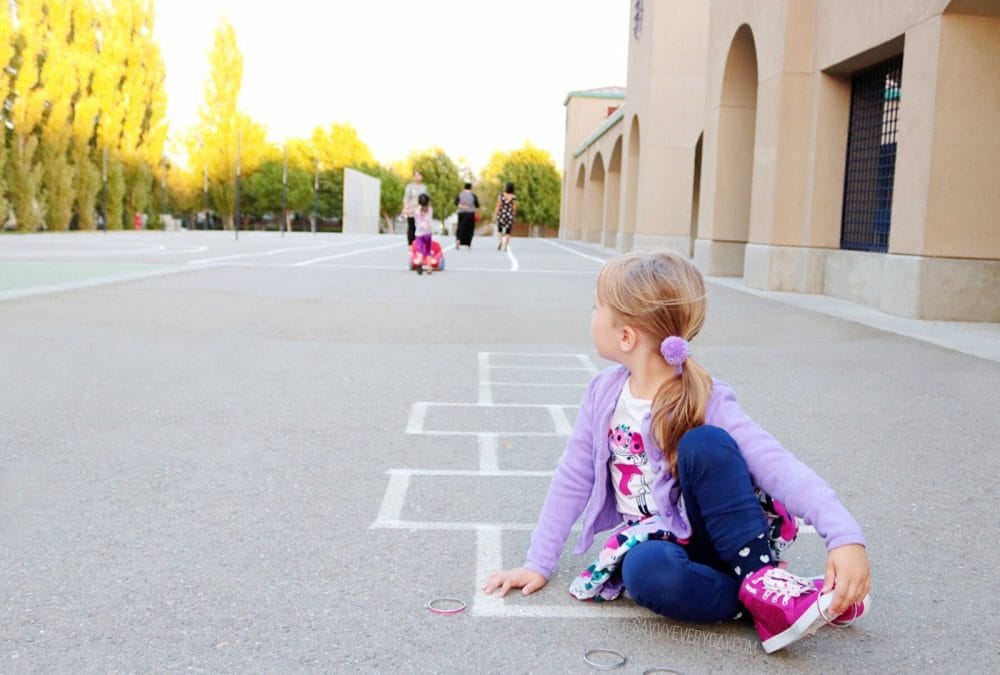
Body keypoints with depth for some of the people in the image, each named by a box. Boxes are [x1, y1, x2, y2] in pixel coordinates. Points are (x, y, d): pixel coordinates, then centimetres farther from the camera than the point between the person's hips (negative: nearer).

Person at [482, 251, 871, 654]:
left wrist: (844, 536, -41)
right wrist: (537, 563, 7)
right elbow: (573, 479, 6)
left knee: (704, 442, -32)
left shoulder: (706, 402, -15)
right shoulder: (604, 392, -1)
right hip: (655, 544, 3)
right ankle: (767, 600, -17)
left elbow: (778, 466, -27)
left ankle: (763, 581, -23)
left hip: (715, 542, -2)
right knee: (648, 570, -37)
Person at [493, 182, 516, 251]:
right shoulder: (514, 198, -5)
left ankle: (499, 241, -10)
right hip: (510, 216, 1)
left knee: (499, 230, 15)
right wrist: (513, 216, 11)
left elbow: (498, 207, -9)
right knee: (508, 232, 10)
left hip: (501, 215, 0)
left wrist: (494, 216, -5)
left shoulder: (501, 196, -7)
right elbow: (514, 209, -4)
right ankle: (505, 246, 4)